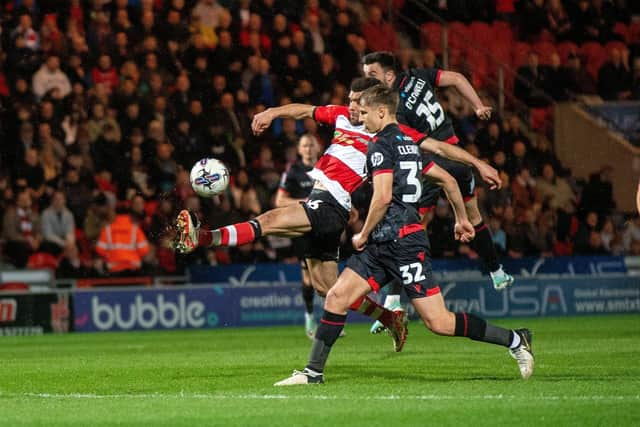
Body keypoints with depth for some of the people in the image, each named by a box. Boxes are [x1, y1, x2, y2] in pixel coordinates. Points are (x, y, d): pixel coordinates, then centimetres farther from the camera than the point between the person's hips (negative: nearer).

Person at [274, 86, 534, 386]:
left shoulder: (381, 145, -10)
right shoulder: (408, 144, 17)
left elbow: (383, 196, -21)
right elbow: (448, 180, 22)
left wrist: (364, 235, -8)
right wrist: (461, 218, 33)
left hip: (402, 242, -10)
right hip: (384, 244, 10)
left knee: (438, 322, -9)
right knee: (336, 297, 3)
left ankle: (514, 340, -1)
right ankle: (314, 371, 6)